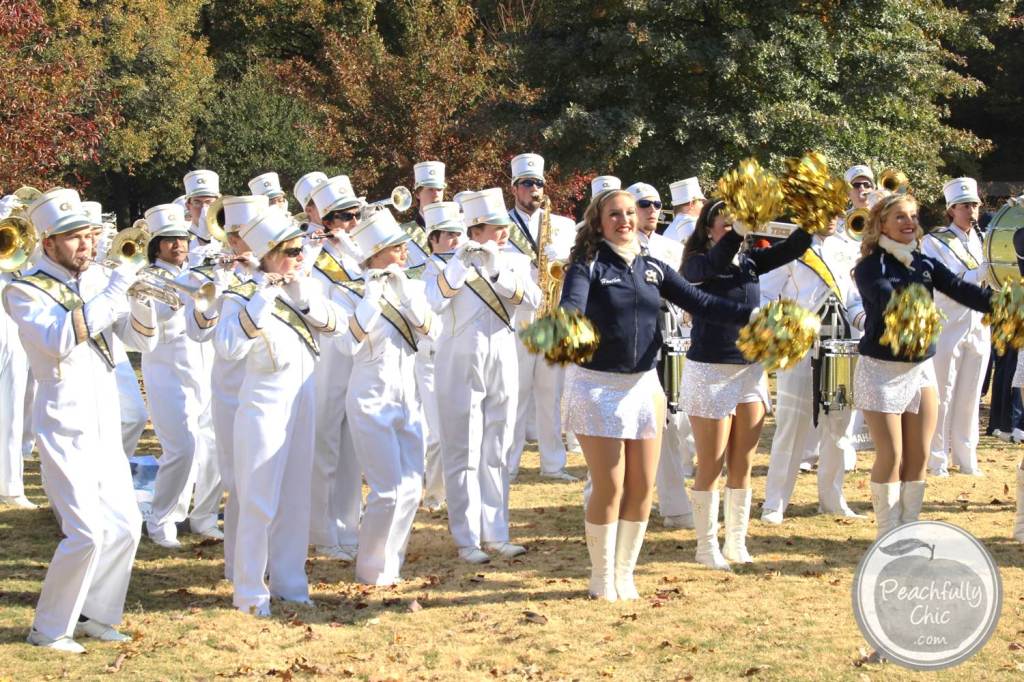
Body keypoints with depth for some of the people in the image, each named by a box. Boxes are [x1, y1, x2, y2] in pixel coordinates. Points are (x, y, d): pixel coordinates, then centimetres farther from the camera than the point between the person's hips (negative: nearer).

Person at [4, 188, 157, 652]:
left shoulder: (97, 280, 9)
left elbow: (142, 339, 7)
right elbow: (60, 341, -26)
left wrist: (140, 299, -13)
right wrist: (112, 292, -26)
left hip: (106, 425, 7)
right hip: (64, 427, -7)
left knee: (125, 525, 9)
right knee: (86, 532, -13)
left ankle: (93, 615, 25)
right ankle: (49, 629, 2)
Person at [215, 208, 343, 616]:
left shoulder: (302, 291, 8)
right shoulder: (244, 297, -12)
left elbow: (337, 325, -2)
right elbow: (228, 347, -27)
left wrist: (304, 294, -14)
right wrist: (262, 299, -28)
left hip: (303, 402, 7)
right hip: (264, 407, -7)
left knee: (296, 498, 12)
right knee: (259, 502, -4)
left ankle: (288, 582, 21)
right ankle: (250, 591, 3)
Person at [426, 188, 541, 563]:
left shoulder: (515, 262, 4)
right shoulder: (452, 264, -5)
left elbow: (533, 298, -15)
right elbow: (436, 300, -24)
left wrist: (496, 270, -28)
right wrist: (459, 264, -37)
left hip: (502, 368, 4)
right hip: (462, 369, -4)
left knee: (496, 454, 11)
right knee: (464, 456, -2)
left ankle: (495, 533, 19)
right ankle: (467, 540, 2)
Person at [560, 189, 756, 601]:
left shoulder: (653, 268, 7)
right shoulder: (588, 266, -7)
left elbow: (699, 302, 1)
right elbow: (572, 305, -25)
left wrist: (752, 315, -12)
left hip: (643, 383, 5)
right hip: (597, 385, -5)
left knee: (643, 486, 6)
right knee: (609, 486, -3)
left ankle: (624, 573, 22)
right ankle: (602, 578, 14)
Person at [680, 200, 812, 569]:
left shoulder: (750, 260, 9)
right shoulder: (697, 263, -6)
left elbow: (789, 249, -4)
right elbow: (716, 264, -29)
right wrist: (739, 229, -44)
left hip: (751, 370, 5)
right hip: (710, 371, -5)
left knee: (742, 466, 9)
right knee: (711, 467, 0)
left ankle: (736, 544, 18)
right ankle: (707, 546, 11)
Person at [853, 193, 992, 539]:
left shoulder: (926, 264, 6)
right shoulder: (871, 266, -9)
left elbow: (961, 289, -9)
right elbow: (885, 298, -29)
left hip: (921, 367, 5)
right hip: (881, 369, -5)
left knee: (918, 456, 6)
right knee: (891, 455, -5)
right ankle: (888, 538, 6)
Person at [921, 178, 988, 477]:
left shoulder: (984, 240, 12)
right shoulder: (934, 242, -3)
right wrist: (981, 271, -21)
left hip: (979, 328, 5)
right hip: (947, 327, -5)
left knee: (970, 397, 8)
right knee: (942, 396, -2)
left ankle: (966, 459, 15)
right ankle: (937, 460, 4)